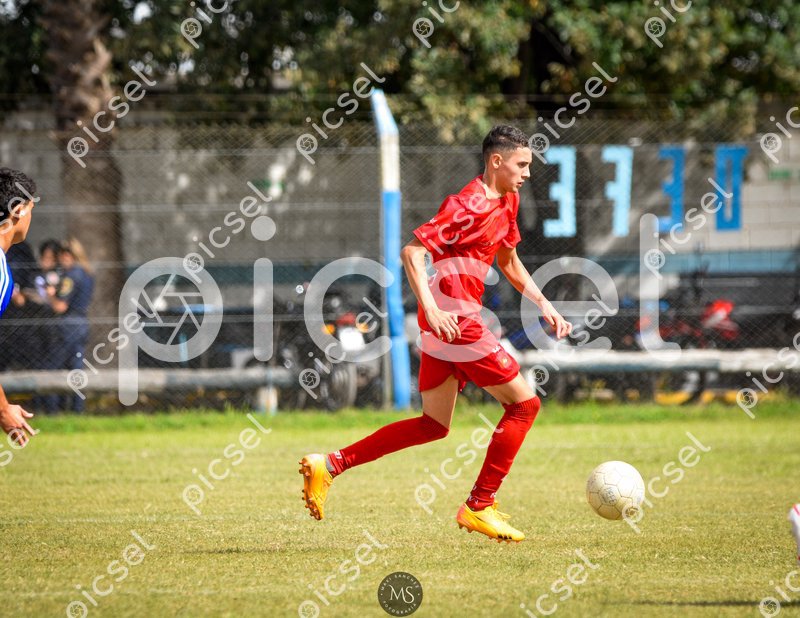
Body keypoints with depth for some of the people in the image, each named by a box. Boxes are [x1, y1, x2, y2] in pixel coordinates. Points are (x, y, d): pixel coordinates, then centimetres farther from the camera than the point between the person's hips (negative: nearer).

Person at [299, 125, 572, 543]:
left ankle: (330, 465, 12)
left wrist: (544, 305, 22)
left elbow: (508, 261, 30)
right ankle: (479, 506, 1)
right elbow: (412, 251, -20)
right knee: (524, 403, -3)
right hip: (455, 319, -10)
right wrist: (431, 308, -29)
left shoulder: (506, 202, 15)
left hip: (446, 323, 10)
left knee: (434, 425, 14)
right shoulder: (470, 204, -15)